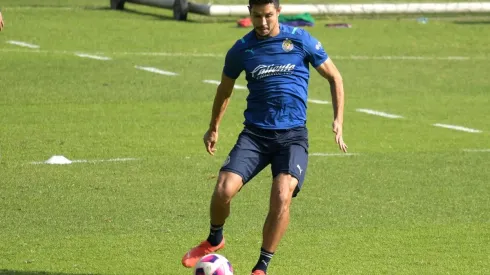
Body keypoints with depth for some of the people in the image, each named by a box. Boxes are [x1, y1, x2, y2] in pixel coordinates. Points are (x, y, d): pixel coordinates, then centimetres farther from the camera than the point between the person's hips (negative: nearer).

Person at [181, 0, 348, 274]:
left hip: (293, 135, -2)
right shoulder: (241, 49, 3)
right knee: (224, 189, -17)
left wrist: (338, 121, -1)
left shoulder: (301, 40, -2)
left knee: (282, 196, -24)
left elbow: (334, 77, 8)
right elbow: (225, 88, 21)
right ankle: (214, 240, 17)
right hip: (255, 133, 2)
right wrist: (214, 128, 30)